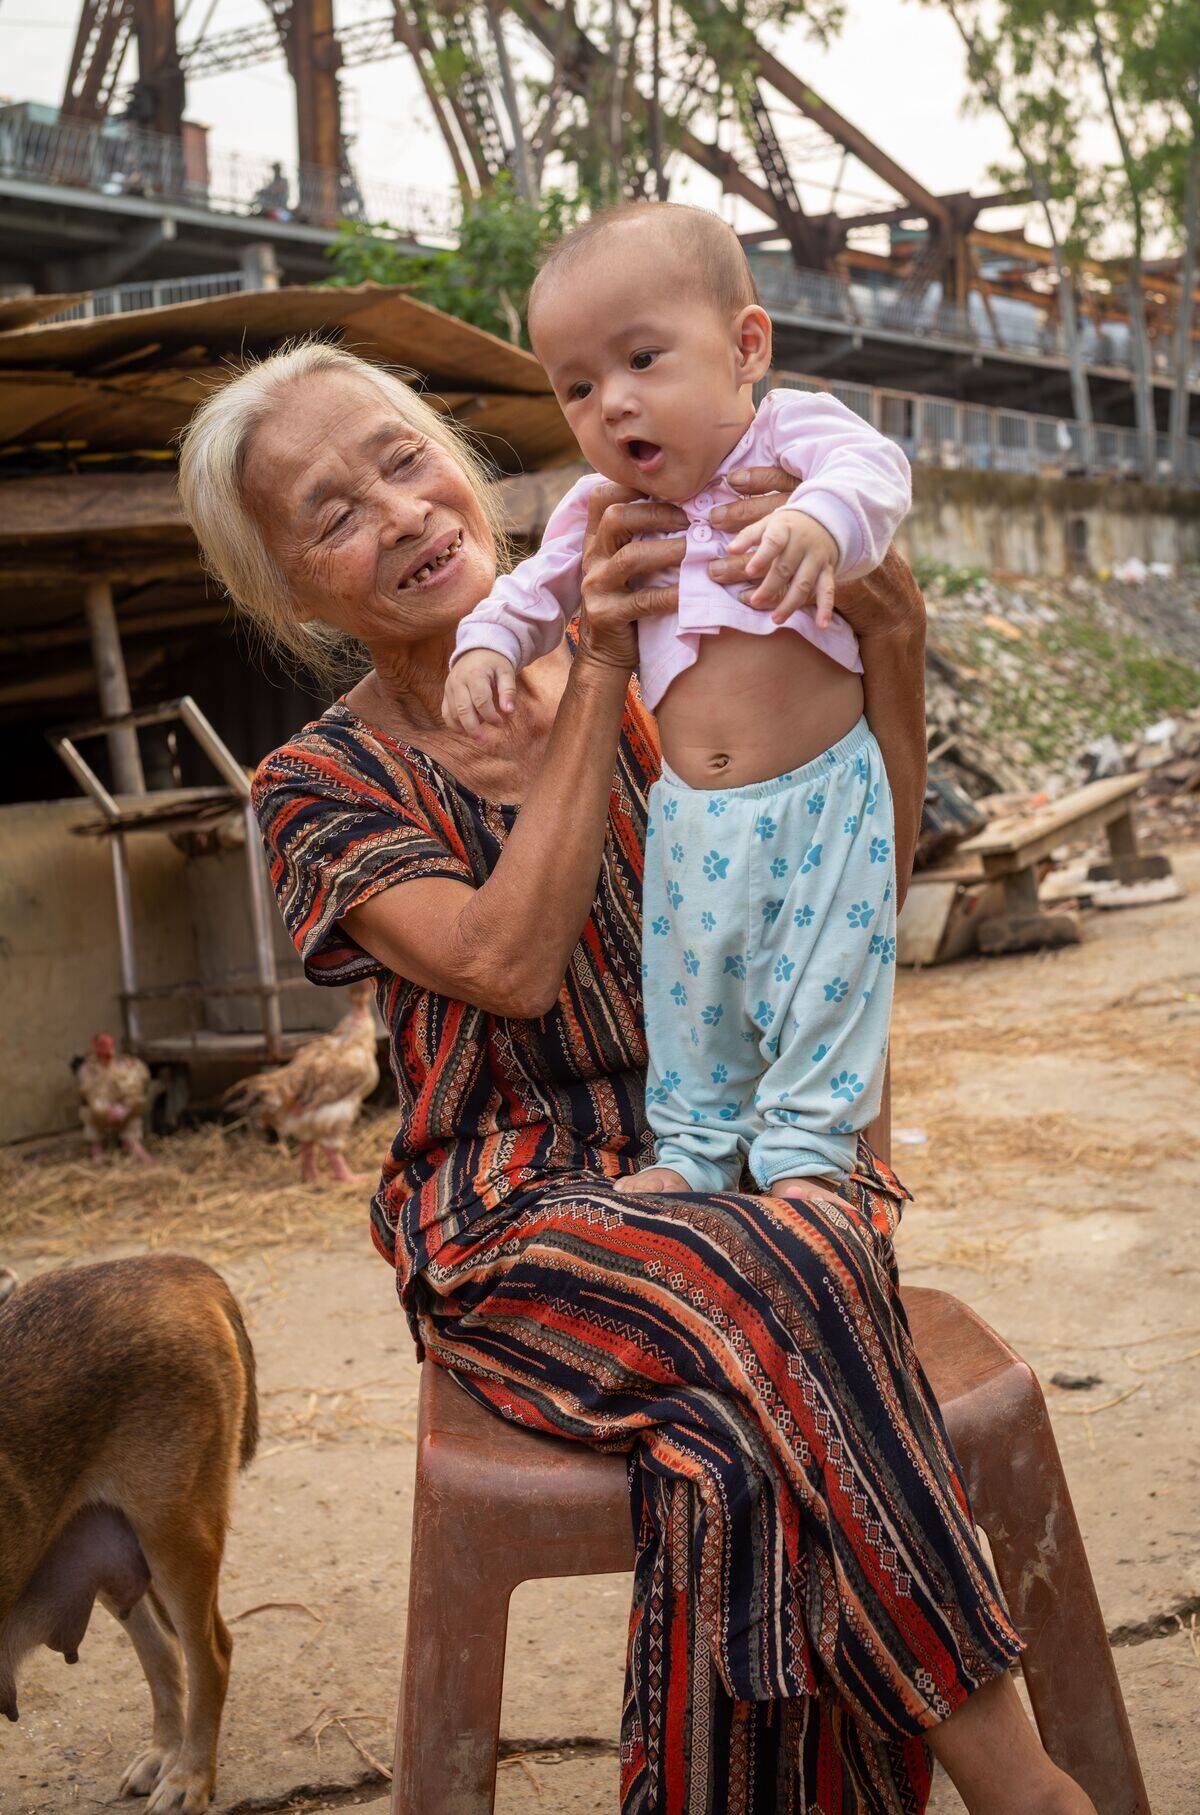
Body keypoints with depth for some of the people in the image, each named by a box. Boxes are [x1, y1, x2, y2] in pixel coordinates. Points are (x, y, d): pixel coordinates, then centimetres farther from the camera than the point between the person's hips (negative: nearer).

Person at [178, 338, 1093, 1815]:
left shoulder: (656, 674, 9)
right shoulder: (321, 790, 1)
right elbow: (507, 962, -17)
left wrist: (888, 635, -13)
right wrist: (597, 680, -19)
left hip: (740, 1162, 3)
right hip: (514, 1223, -2)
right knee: (771, 1291, -33)